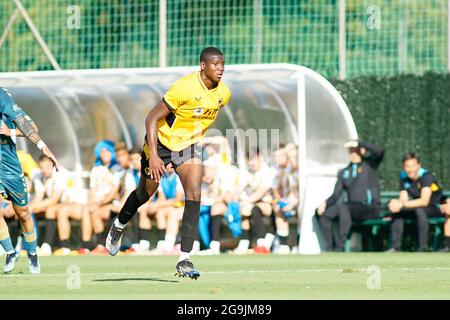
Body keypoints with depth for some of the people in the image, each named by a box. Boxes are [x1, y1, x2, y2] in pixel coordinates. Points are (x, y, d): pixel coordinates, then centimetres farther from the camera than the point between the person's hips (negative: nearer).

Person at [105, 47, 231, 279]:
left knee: (194, 195, -17)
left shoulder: (223, 94, -9)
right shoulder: (184, 88, -28)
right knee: (145, 194, 14)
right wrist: (153, 156, -29)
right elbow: (152, 119, -23)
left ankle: (184, 260, -17)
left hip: (188, 146, 4)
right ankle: (118, 227, 47)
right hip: (161, 142, -4)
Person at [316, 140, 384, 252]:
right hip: (353, 209, 6)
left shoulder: (370, 164, 7)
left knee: (342, 207, -33)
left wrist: (358, 143, -17)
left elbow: (379, 151, -15)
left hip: (370, 209, -6)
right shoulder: (343, 173, 19)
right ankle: (329, 247, -17)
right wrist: (325, 203, -9)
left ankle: (340, 247, -35)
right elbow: (336, 195, 12)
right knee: (324, 214, -15)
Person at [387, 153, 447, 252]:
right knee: (396, 210, -10)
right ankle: (395, 247, -10)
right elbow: (403, 199, -6)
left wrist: (402, 205, -39)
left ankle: (423, 247, -34)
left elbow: (424, 201, -33)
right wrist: (397, 204, -31)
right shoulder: (404, 177, -3)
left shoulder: (426, 176, -23)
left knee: (419, 209, -35)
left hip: (437, 208, -7)